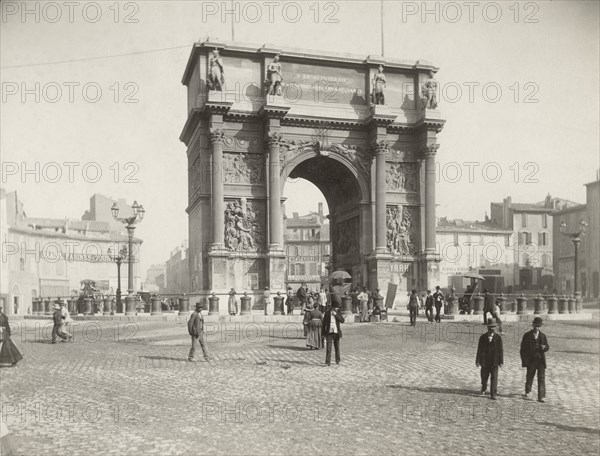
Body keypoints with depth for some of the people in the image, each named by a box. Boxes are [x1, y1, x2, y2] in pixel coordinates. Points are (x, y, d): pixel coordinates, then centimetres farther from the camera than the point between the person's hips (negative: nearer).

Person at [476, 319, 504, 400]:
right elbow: (479, 350, 0)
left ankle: (493, 394, 1)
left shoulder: (498, 338, -1)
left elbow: (500, 350, -1)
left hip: (494, 361, -1)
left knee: (494, 378, -6)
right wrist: (477, 360, -2)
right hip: (485, 361, 1)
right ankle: (484, 389, 41)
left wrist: (501, 361, -6)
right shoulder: (483, 337, 0)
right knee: (484, 377, 14)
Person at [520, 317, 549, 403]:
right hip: (531, 360, -1)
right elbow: (523, 349, 0)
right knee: (529, 377, 11)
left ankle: (541, 397, -4)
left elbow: (547, 347, 9)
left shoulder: (543, 336, 8)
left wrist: (544, 347, -17)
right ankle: (527, 392, 35)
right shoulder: (527, 335, 0)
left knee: (541, 378, -6)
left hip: (541, 360, 1)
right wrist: (524, 361, -7)